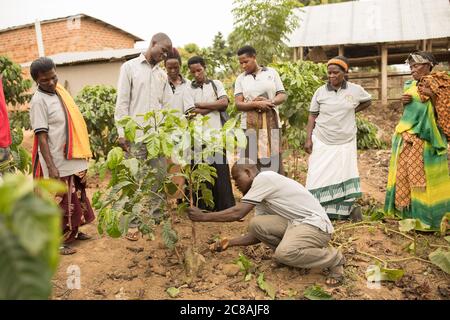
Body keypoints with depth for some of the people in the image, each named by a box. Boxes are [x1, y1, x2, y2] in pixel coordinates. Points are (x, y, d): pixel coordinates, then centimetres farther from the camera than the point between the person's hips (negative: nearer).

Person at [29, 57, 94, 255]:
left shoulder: (59, 91, 8)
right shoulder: (39, 101, -15)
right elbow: (41, 137, -19)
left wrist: (82, 151, 16)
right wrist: (51, 166, -24)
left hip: (73, 158, 8)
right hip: (58, 162, -8)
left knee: (76, 197, 18)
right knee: (61, 202, 2)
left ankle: (73, 232, 35)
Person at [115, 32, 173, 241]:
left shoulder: (162, 74, 15)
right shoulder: (130, 67, 3)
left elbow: (168, 105, 13)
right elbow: (122, 102, -3)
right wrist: (122, 133, -9)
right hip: (136, 135, -4)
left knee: (159, 177, 7)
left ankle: (156, 216, 20)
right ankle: (132, 223, 10)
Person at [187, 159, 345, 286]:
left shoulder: (264, 177, -15)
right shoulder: (262, 198, 12)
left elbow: (237, 213, -20)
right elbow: (257, 234, 14)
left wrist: (203, 217, -11)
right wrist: (228, 243, 11)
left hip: (316, 224, -8)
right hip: (296, 223, 8)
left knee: (284, 253, -32)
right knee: (256, 224, -8)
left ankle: (334, 259, -4)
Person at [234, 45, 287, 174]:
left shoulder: (271, 72, 10)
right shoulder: (240, 78, 10)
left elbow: (282, 95, 8)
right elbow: (238, 104, 1)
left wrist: (269, 102, -12)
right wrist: (256, 104, -16)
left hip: (271, 122, 0)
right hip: (250, 124, 0)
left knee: (273, 159, -1)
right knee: (251, 160, -3)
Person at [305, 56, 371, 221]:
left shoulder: (355, 90, -2)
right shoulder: (320, 91, -2)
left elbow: (367, 101, 18)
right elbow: (312, 116, 2)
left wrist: (352, 111, 3)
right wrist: (308, 139, -5)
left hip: (345, 142, 0)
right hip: (321, 141, 0)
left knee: (344, 175, 5)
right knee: (319, 176, 0)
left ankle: (349, 208, 20)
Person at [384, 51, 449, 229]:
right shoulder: (411, 85, 12)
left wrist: (433, 96, -17)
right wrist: (404, 101, 1)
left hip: (425, 139, -6)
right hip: (406, 137, 6)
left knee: (424, 176, -3)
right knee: (404, 173, 7)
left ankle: (427, 215, 8)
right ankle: (407, 210, 17)